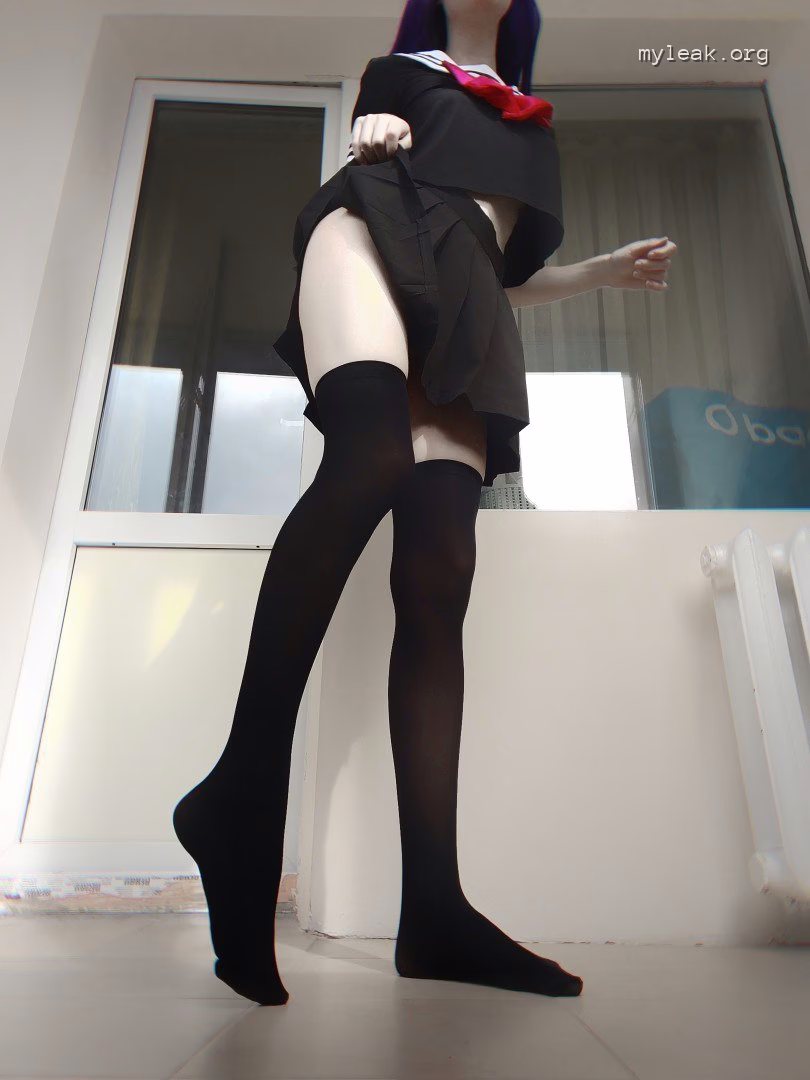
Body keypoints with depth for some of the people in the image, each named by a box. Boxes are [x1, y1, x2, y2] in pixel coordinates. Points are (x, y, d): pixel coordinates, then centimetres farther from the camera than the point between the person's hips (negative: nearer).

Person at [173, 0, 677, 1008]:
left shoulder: (531, 119, 37)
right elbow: (352, 169, 21)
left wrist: (611, 269, 24)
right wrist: (364, 139, 0)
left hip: (466, 306, 3)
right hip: (375, 232, -2)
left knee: (438, 578, -18)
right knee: (371, 453, -39)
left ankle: (432, 906, -23)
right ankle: (243, 789, -36)